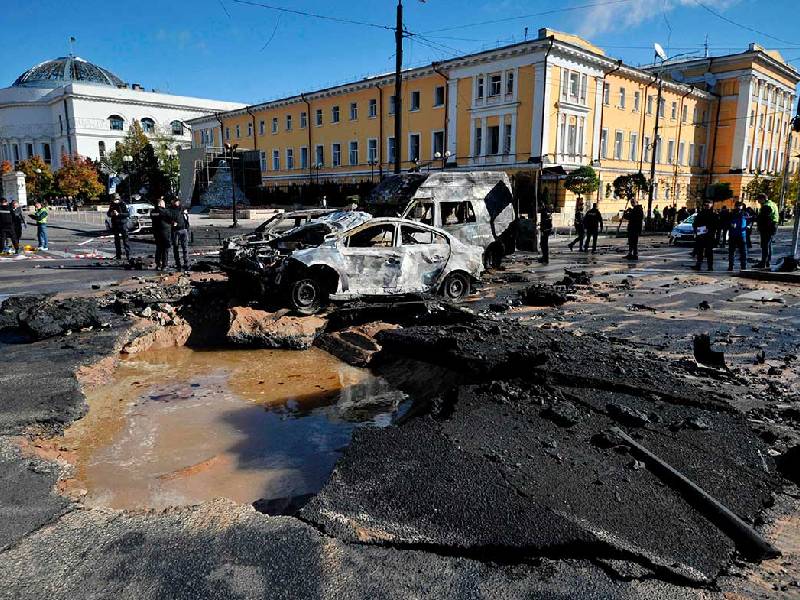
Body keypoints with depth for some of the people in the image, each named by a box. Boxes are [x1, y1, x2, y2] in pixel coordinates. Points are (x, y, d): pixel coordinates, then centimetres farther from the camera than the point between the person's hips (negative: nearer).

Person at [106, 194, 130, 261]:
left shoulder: (123, 204, -7)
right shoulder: (112, 205, 8)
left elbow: (128, 214, -14)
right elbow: (108, 213, 17)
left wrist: (118, 214, -23)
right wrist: (111, 214, -6)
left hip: (123, 224, -6)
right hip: (115, 225, 6)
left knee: (125, 239, -8)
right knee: (117, 240, 10)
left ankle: (128, 255, -7)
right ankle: (118, 255, 17)